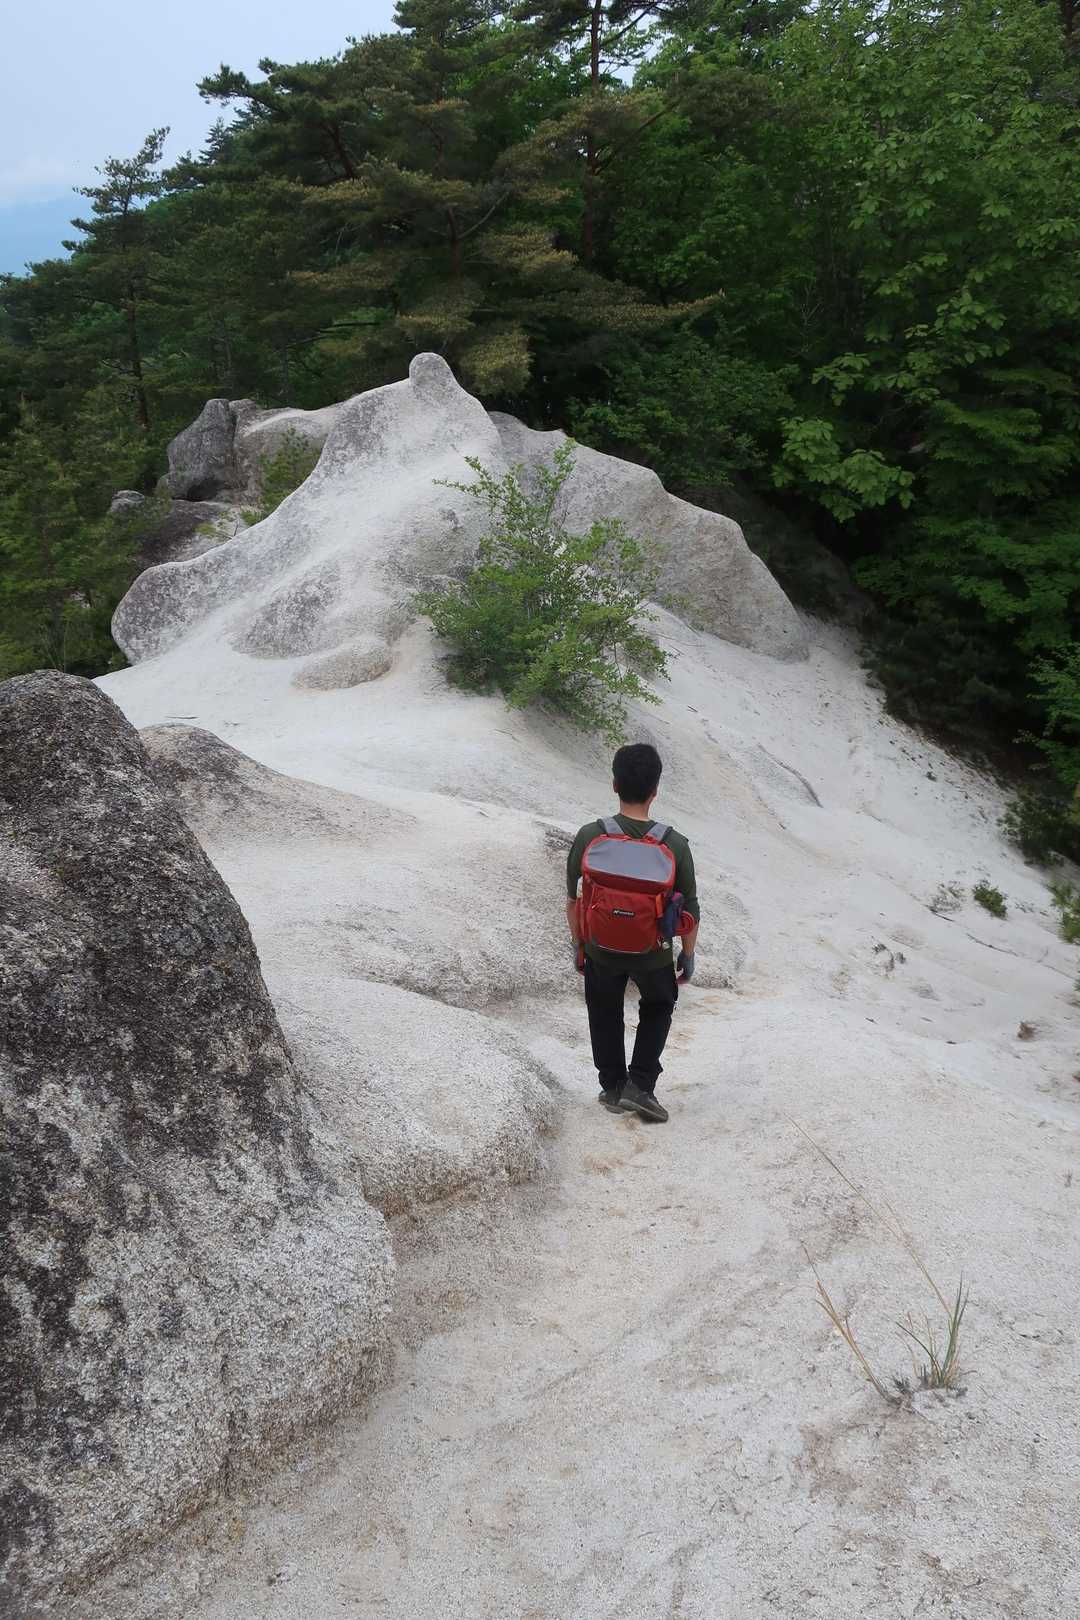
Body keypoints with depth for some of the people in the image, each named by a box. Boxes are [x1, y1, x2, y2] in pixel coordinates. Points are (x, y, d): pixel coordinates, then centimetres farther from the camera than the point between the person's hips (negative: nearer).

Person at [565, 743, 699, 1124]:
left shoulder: (589, 837, -19)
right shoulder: (675, 845, -20)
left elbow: (573, 899, -7)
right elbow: (690, 909, -9)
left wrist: (577, 943, 9)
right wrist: (688, 953, 7)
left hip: (602, 950, 0)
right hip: (654, 954, 0)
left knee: (605, 1013, 26)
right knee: (658, 1007, 28)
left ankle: (613, 1087, 35)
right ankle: (640, 1085, 18)